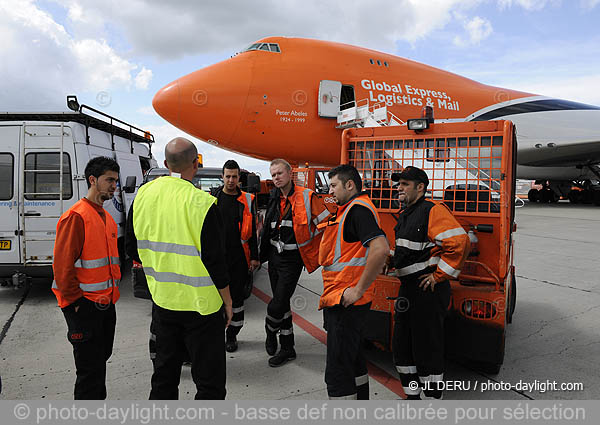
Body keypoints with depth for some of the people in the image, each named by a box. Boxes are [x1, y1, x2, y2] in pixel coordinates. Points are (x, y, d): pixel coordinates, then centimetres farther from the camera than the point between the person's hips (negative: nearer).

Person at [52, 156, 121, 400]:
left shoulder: (107, 218, 13)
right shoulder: (76, 216, -14)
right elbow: (62, 265, -18)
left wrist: (112, 293, 16)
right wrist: (76, 301, -14)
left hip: (106, 304, 8)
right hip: (84, 306, -8)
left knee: (101, 359, 19)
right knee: (90, 368, 0)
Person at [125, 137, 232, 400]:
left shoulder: (143, 195, -1)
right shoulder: (202, 203, -19)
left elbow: (134, 247, 9)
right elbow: (215, 261, -17)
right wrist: (227, 302, -4)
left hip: (162, 299, 6)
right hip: (200, 304, -6)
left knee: (164, 373, 24)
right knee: (209, 380, 8)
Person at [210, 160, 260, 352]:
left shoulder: (247, 200, 6)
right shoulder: (212, 197, 5)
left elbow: (252, 231, 7)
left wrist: (254, 257, 3)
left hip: (238, 257, 0)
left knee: (236, 297, 7)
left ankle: (232, 335, 21)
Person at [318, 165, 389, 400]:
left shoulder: (358, 208, -15)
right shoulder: (351, 208, 17)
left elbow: (381, 249, -29)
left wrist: (358, 289, -25)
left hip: (346, 302, -11)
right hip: (345, 302, 11)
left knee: (337, 371, -4)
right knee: (354, 361, 23)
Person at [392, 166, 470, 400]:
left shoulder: (434, 211, -15)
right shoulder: (405, 215, 14)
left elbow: (460, 243, -25)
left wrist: (439, 275, -21)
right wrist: (392, 258, 12)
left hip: (429, 290, -10)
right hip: (408, 289, 10)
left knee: (427, 350, 2)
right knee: (401, 346, 16)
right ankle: (413, 396, 33)